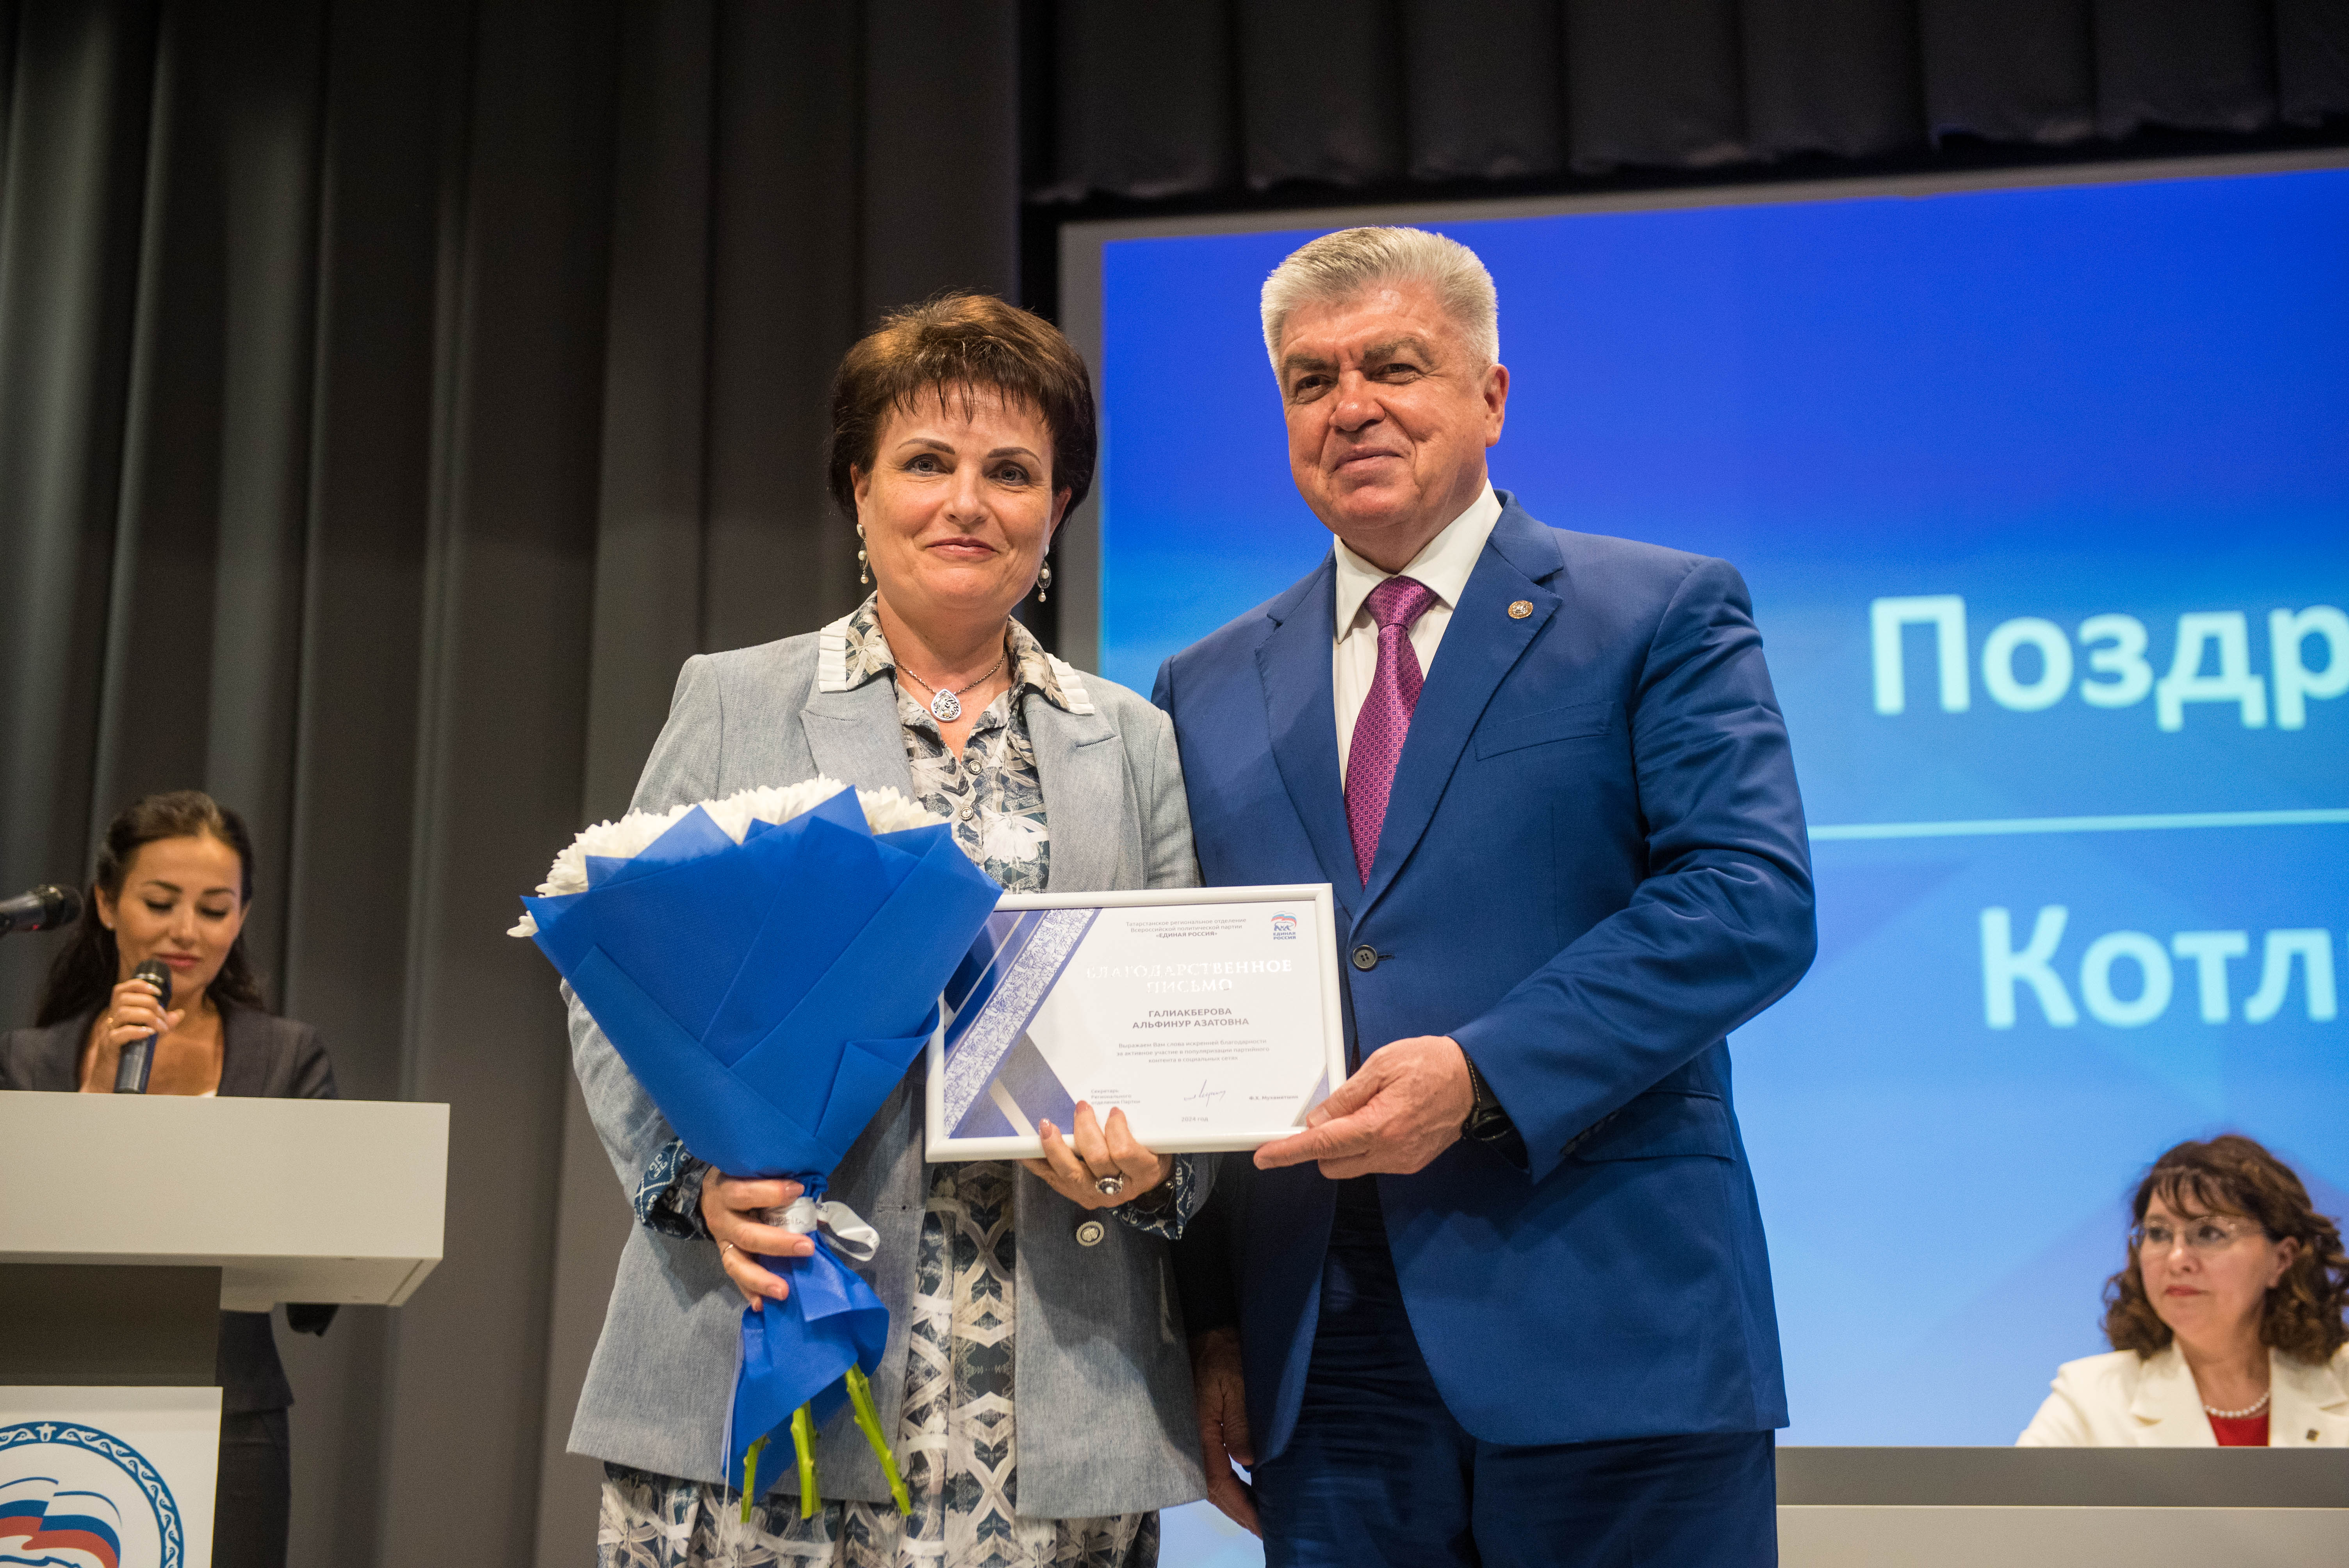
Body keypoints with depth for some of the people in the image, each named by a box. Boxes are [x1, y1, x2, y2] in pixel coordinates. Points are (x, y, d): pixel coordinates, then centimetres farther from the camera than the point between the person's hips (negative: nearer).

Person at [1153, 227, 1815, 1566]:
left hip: (1616, 1347, -3)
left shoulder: (1665, 616, 3)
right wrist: (1212, 1321, 5)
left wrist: (1482, 1074, -20)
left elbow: (1756, 902, -9)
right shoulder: (1211, 692, 14)